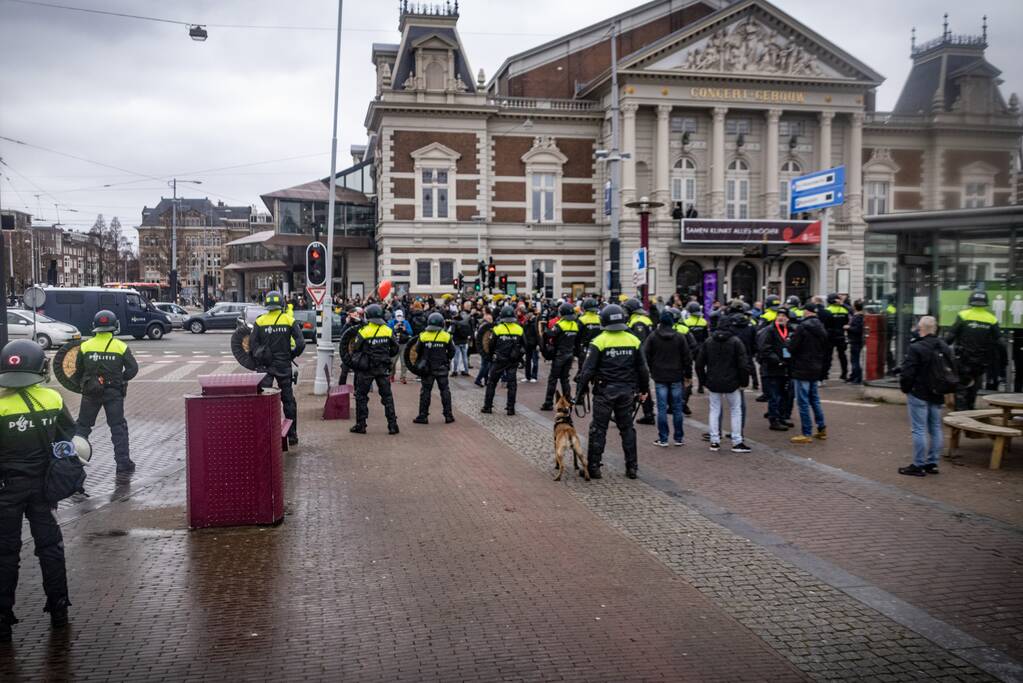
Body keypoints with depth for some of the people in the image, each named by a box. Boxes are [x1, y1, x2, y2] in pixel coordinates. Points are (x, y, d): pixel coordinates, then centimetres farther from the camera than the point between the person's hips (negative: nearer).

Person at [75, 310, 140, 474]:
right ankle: (123, 465, 3)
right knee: (118, 428, 4)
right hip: (114, 393, -1)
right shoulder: (121, 347, -4)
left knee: (82, 425, 15)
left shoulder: (85, 346, -1)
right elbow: (133, 368, -7)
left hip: (90, 393, 1)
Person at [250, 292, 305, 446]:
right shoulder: (289, 321, -2)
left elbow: (252, 344, -5)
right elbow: (300, 343, -8)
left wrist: (258, 358, 10)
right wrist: (291, 356, 7)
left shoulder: (260, 321, -3)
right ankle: (292, 434, 15)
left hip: (265, 365, -1)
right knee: (288, 400, 11)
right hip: (284, 365, 1)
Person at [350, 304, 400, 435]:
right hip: (383, 368, 3)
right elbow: (395, 350, 8)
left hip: (366, 369, -3)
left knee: (361, 396, 9)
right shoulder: (388, 331, 0)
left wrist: (355, 362, 15)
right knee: (387, 396, 8)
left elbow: (355, 350, -4)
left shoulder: (363, 331, -10)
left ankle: (361, 425, 11)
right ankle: (392, 425, 5)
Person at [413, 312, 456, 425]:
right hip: (442, 368, 0)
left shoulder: (423, 336, -6)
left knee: (425, 391, 6)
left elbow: (417, 352, 4)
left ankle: (423, 416, 7)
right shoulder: (446, 336, -6)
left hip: (427, 369, 0)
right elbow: (452, 352, 3)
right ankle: (448, 415, 11)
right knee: (445, 391, 10)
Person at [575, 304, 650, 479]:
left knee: (598, 429, 5)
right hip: (627, 391, 3)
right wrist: (643, 390, 19)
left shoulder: (599, 342, -9)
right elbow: (642, 369, 8)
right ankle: (632, 467, 16)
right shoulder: (633, 340, 2)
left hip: (605, 391, -3)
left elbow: (587, 370, -12)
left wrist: (579, 392, -4)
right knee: (627, 429, 13)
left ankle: (593, 467, 7)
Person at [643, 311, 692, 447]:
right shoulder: (680, 338, -1)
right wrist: (688, 375, 12)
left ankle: (663, 439, 3)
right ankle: (679, 438, 13)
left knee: (662, 409, 2)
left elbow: (646, 356, -1)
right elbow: (687, 358, 2)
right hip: (676, 377, 1)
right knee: (677, 408, 8)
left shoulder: (652, 337, -3)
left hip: (659, 378, -1)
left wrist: (651, 371, 12)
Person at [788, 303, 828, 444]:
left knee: (803, 401, -3)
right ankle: (822, 429, 23)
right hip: (816, 370, 8)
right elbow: (825, 350, 16)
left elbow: (792, 348, -17)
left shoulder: (802, 327, -16)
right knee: (814, 399, 19)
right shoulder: (822, 329, 10)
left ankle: (807, 434, -1)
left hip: (802, 370, -8)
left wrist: (789, 341, 3)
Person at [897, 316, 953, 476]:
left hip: (919, 394, -7)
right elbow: (953, 371, 14)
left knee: (919, 430, -2)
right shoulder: (945, 348, 7)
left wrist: (905, 388, -2)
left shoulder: (915, 348, -17)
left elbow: (907, 373, -19)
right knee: (935, 429, 13)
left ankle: (918, 465, 1)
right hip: (937, 396, 7)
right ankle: (932, 463, 19)